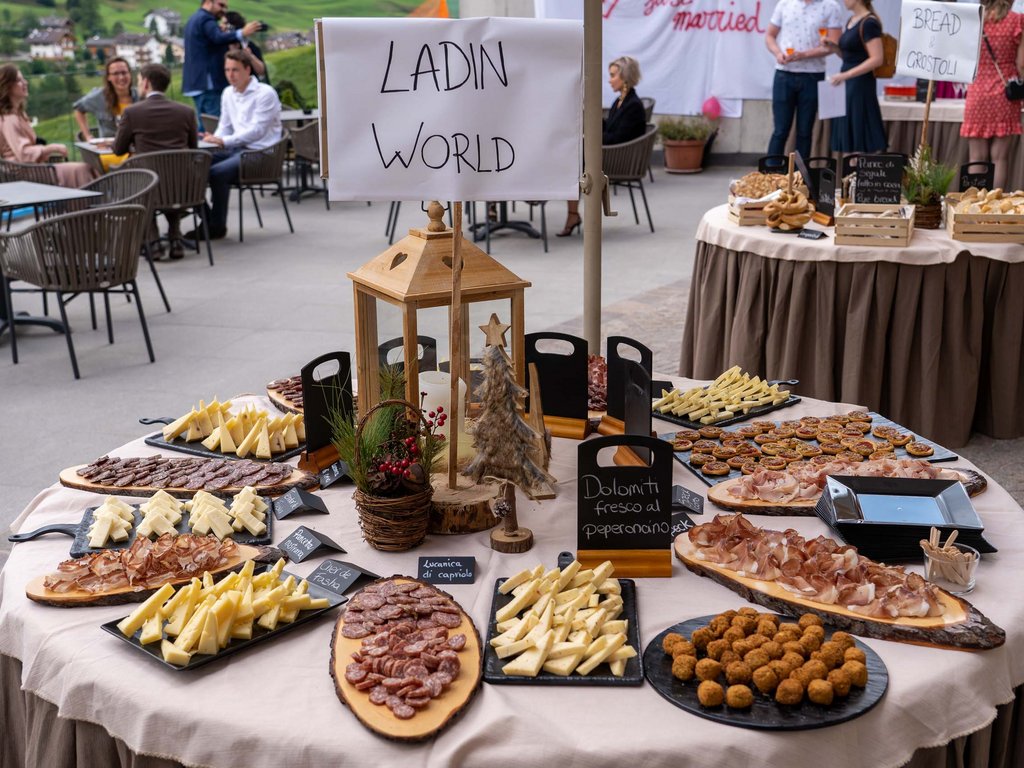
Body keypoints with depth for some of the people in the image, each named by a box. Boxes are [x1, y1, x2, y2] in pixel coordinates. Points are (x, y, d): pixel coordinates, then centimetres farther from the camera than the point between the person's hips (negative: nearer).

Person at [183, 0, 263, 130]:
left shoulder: (195, 19, 22)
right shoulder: (205, 19, -11)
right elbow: (219, 38, -31)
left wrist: (222, 30, 15)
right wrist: (242, 33, -45)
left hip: (196, 81, 11)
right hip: (208, 81, -11)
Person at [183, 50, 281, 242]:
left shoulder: (265, 93, -10)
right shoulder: (228, 93, 14)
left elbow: (257, 130, -18)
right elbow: (225, 127, 19)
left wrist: (223, 141, -25)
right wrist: (213, 139, -5)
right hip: (236, 148, 8)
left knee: (218, 172, -29)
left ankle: (217, 226, -13)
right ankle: (207, 218, -2)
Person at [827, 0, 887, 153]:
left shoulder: (869, 22, -13)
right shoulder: (851, 20, 13)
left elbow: (877, 59, -20)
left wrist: (846, 75, -24)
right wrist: (832, 46, 4)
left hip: (861, 85, -9)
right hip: (847, 84, 9)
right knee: (848, 135, 11)